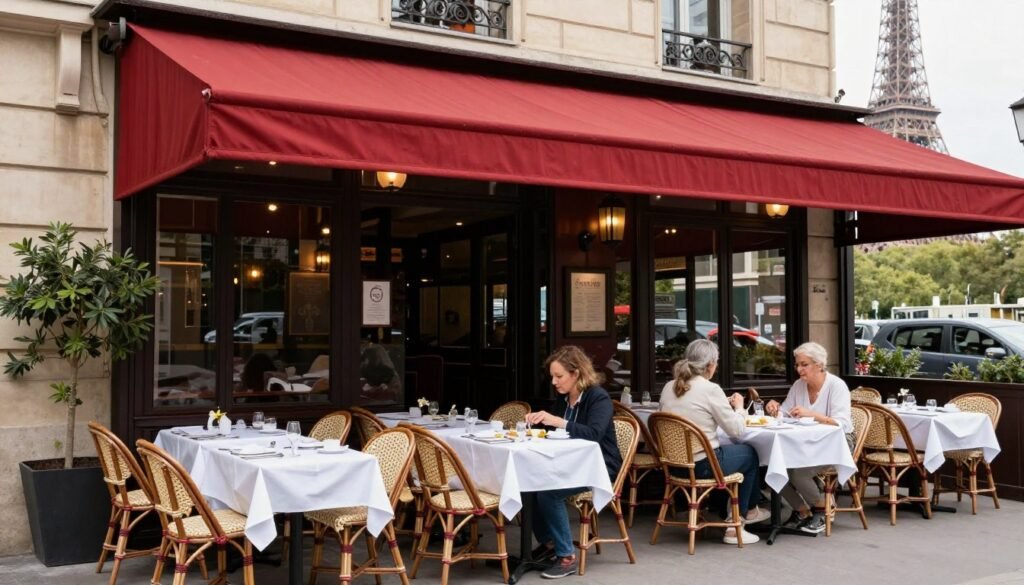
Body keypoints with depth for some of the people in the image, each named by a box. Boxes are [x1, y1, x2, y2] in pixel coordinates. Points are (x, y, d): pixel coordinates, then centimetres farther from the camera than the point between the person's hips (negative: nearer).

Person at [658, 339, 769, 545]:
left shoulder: (668, 388, 3)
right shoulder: (710, 389, -16)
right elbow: (737, 430, -10)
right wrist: (739, 407, 9)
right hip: (703, 466, -7)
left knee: (735, 449, 29)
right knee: (749, 454, 21)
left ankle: (748, 510, 37)